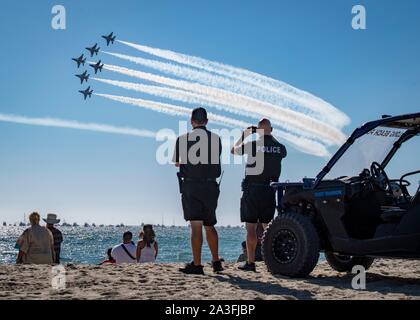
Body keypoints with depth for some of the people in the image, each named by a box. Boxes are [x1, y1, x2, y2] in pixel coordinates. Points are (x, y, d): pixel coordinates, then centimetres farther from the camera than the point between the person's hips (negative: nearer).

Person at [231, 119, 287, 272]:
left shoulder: (253, 144, -9)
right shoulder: (279, 147, 2)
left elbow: (233, 150, 8)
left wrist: (244, 135, 19)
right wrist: (271, 137, 30)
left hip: (252, 190, -4)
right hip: (270, 191, 4)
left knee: (251, 227, 0)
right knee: (268, 227, 13)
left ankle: (250, 262, -1)